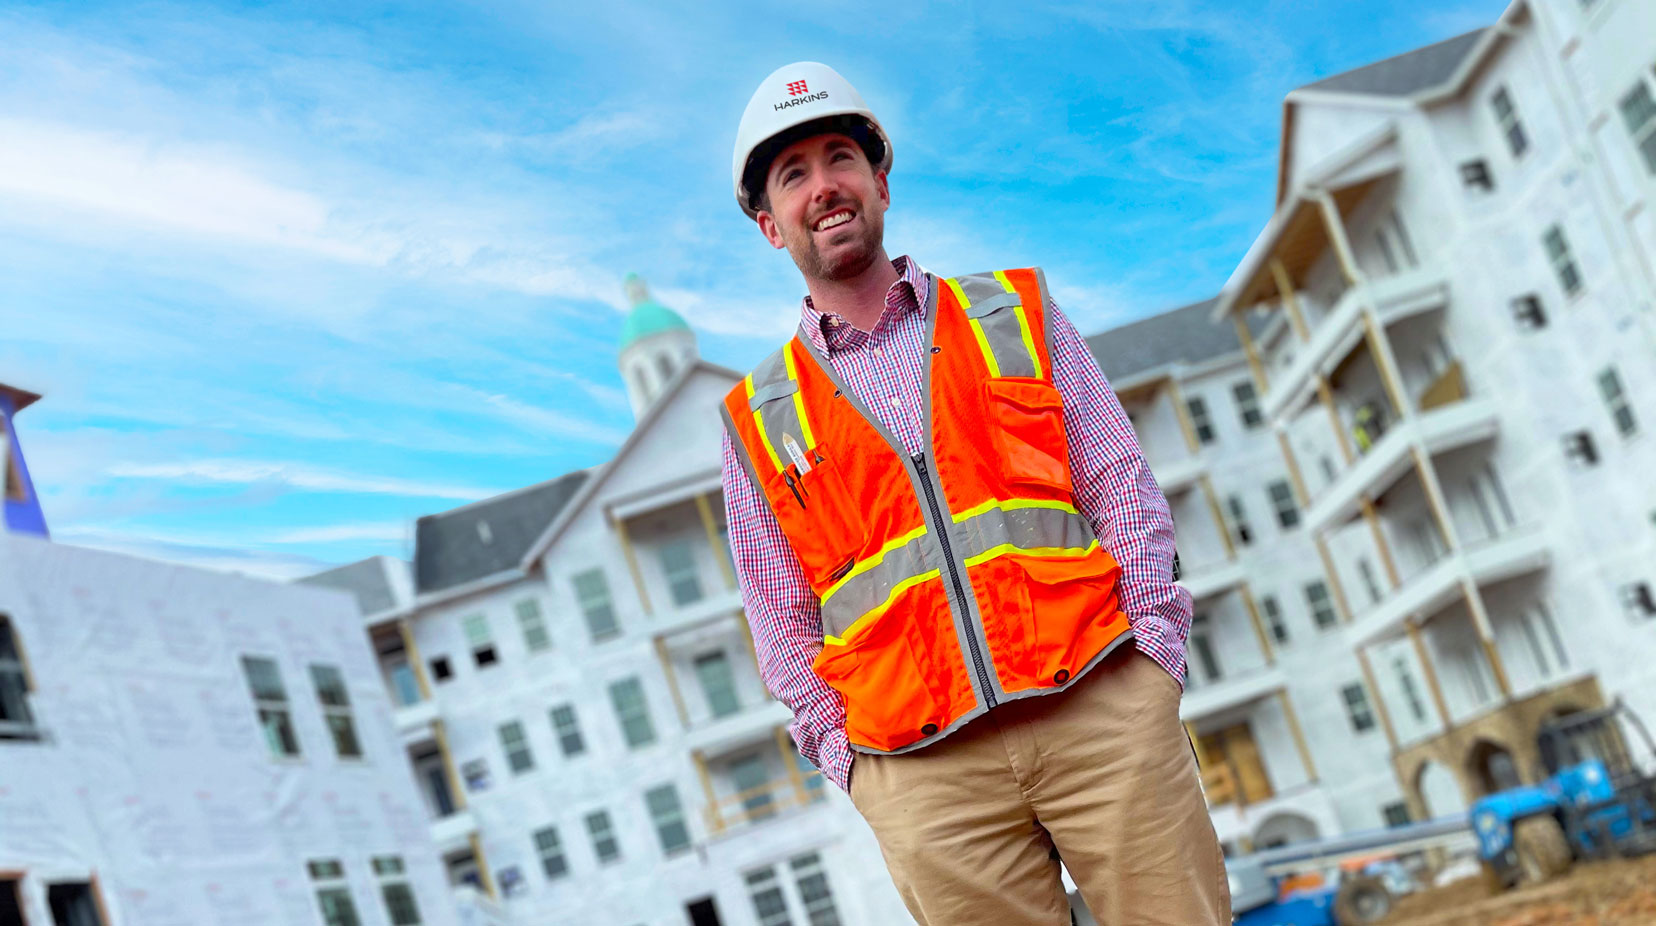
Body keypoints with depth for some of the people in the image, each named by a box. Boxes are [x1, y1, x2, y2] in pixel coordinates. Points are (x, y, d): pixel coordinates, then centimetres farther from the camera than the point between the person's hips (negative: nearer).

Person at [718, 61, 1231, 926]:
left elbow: (1121, 485, 9)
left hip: (1101, 709, 0)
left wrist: (1150, 653, -3)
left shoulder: (1015, 313, 15)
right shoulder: (757, 419, 14)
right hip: (923, 773, 0)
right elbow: (783, 625, 12)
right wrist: (850, 760, -1)